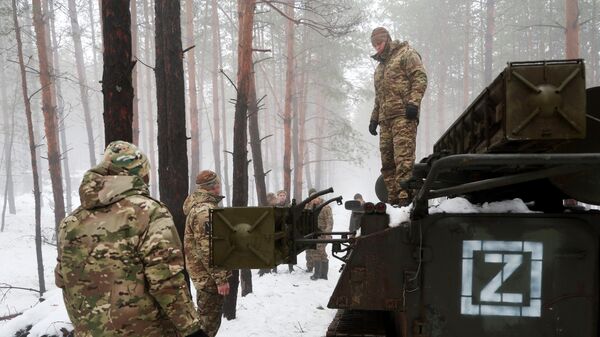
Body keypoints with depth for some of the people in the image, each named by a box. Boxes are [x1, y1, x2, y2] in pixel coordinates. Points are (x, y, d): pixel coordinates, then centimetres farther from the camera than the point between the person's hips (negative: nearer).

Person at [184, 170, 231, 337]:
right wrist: (221, 278, -23)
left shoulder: (199, 206, 12)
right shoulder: (205, 211, -22)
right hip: (209, 275, -10)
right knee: (209, 320, -1)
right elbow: (208, 249, -26)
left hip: (204, 273, 10)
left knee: (206, 317, 21)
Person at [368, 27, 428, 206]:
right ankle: (392, 198, 4)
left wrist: (413, 102, -16)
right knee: (387, 161, 2)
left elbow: (420, 77, -5)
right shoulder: (380, 67, 31)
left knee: (403, 157, -16)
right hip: (385, 119, 8)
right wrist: (374, 118, 25)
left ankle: (404, 197, -20)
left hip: (403, 115, -8)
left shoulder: (406, 54, 7)